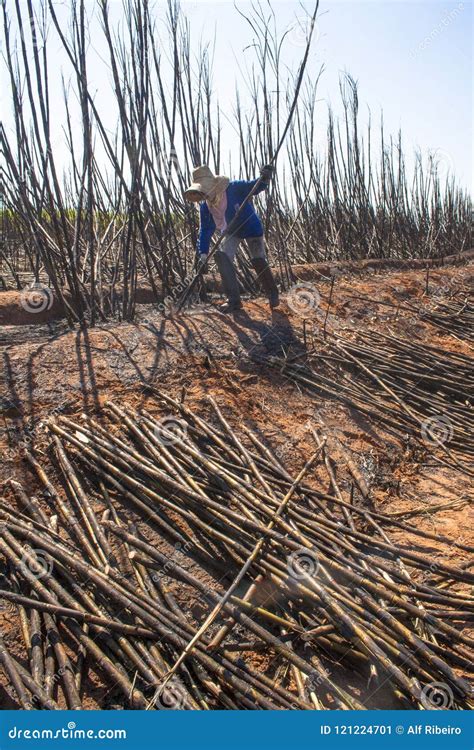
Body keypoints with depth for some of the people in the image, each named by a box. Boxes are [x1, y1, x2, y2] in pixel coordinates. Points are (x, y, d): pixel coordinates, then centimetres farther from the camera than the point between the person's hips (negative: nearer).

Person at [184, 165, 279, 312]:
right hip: (231, 231, 4)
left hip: (251, 227, -4)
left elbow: (254, 186, -20)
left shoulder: (234, 188, -28)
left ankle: (273, 295, 19)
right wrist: (203, 253, -20)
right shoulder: (205, 206, -14)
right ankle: (234, 300, -11)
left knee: (259, 261, -6)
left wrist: (264, 179, -42)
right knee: (222, 257, -17)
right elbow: (205, 230, -11)